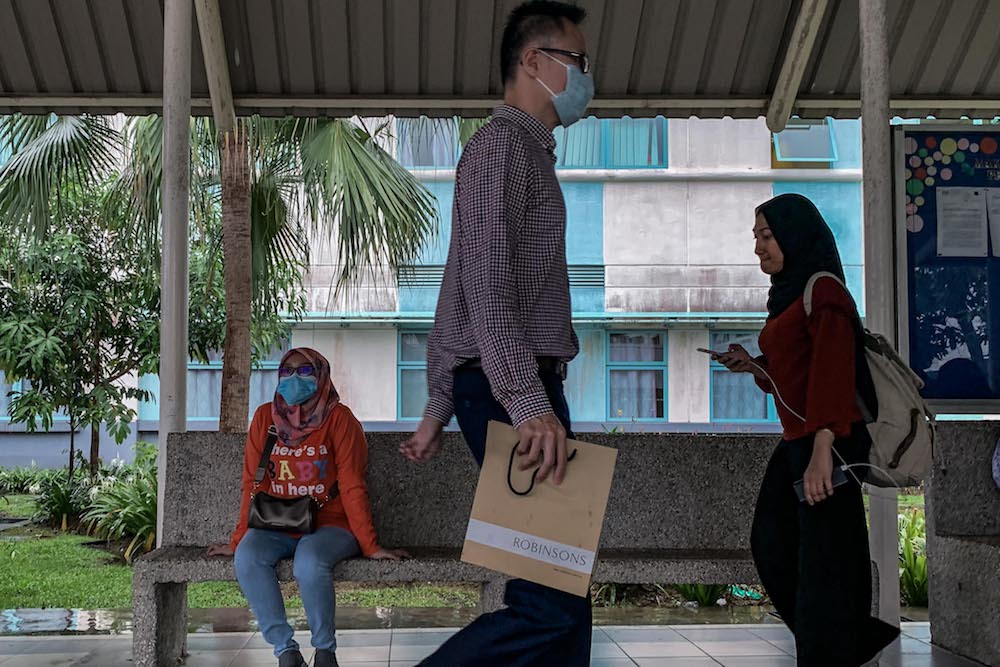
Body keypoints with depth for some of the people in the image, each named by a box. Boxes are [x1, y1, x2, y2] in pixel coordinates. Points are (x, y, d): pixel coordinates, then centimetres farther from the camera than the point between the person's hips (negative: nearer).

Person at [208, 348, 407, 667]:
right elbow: (253, 484, 8)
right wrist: (238, 541, 7)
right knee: (247, 557, -28)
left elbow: (352, 487, -8)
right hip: (278, 526, 4)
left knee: (309, 560, -35)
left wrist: (370, 546, -12)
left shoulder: (339, 418, -5)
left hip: (330, 525, -3)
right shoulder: (265, 417, 7)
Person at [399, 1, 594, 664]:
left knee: (564, 592, 9)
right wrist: (529, 403, -27)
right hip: (513, 392, -10)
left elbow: (457, 293, 25)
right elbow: (487, 286, -19)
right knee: (551, 604, -13)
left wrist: (440, 406, 23)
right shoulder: (503, 144, -6)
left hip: (525, 394, 10)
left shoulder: (528, 151, 26)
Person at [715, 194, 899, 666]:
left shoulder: (824, 291, -13)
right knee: (771, 544, 15)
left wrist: (822, 450, -29)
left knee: (821, 561, -4)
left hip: (827, 444, -11)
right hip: (796, 441, 11)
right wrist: (752, 365, 5)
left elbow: (834, 372, -22)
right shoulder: (789, 294, 16)